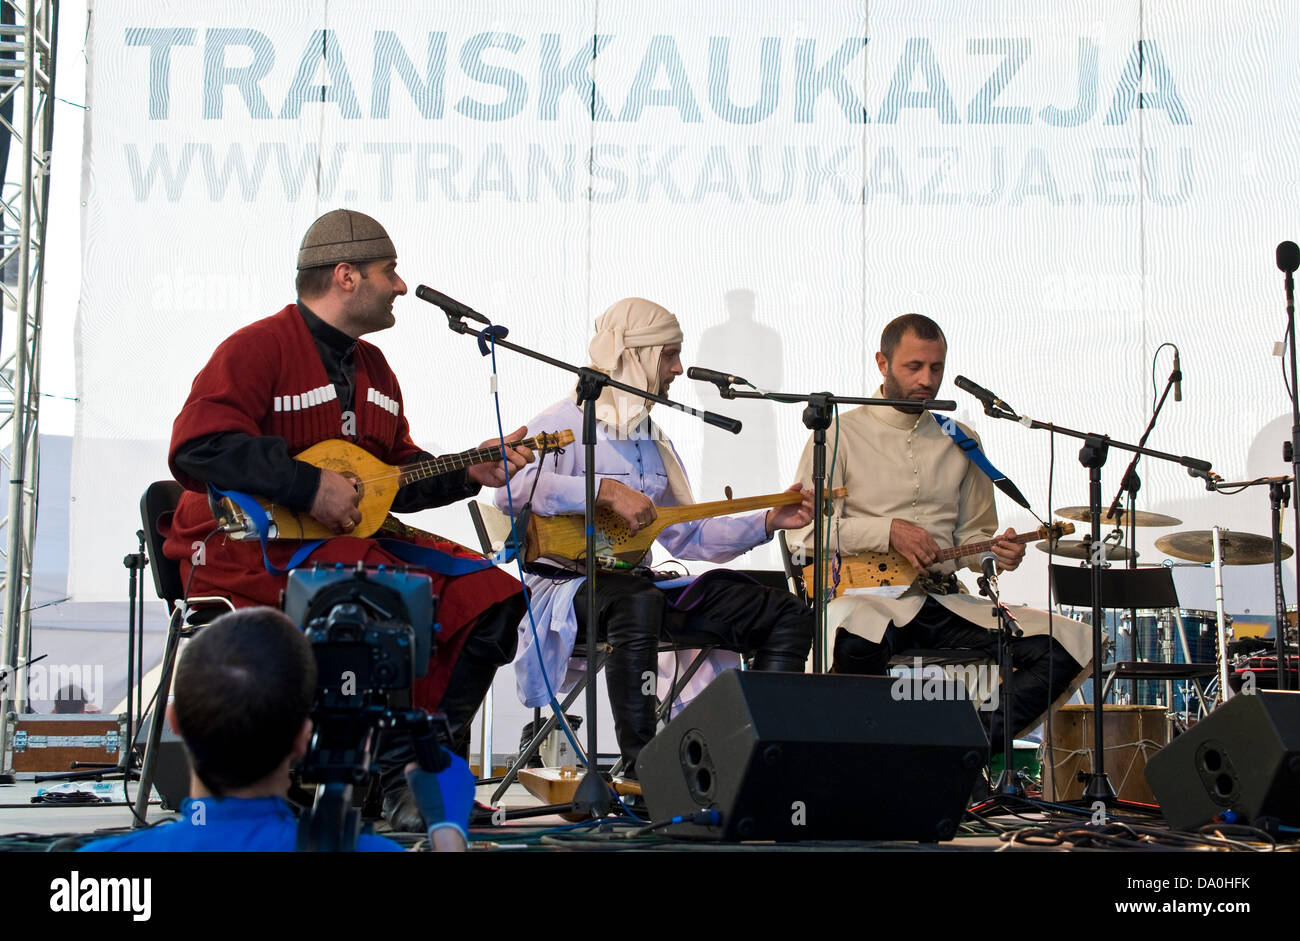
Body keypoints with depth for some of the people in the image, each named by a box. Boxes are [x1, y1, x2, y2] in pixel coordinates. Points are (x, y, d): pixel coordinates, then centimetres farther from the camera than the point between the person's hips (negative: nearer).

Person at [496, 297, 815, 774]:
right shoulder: (566, 423, -6)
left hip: (636, 578, 8)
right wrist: (607, 491, -30)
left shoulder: (652, 440, 22)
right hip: (567, 585, -8)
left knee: (787, 615, -1)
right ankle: (640, 765, -36)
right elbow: (512, 484, -27)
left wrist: (768, 522, 12)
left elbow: (687, 535, 23)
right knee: (637, 603, -44)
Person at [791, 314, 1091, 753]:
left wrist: (995, 551, -1)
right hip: (870, 598, -5)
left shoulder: (959, 442, 18)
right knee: (852, 640, -43)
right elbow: (805, 532, -5)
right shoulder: (841, 436, 3)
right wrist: (889, 531, -15)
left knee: (1073, 643, -15)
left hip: (946, 599, 5)